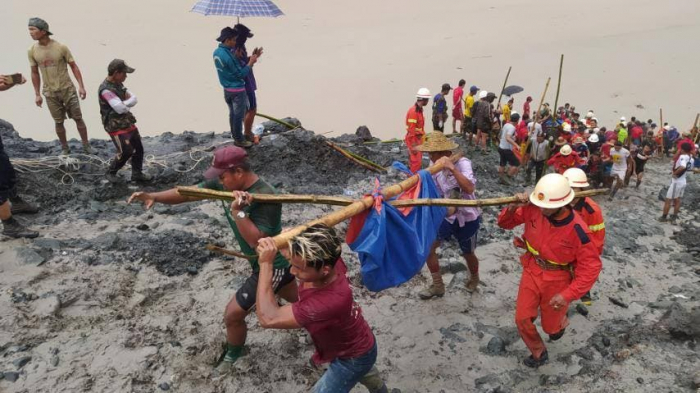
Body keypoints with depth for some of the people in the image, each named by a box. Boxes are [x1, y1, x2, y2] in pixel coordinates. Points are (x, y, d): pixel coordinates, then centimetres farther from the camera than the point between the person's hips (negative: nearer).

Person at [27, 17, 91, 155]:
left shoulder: (61, 47, -12)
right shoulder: (32, 51, -3)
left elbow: (74, 66, -4)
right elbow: (35, 73, 6)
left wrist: (81, 86, -9)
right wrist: (37, 94, 6)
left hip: (68, 89, -2)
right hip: (50, 93, 2)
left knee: (78, 118, 5)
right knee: (58, 122, 8)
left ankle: (86, 146, 18)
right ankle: (65, 148, 22)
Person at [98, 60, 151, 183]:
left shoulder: (118, 84, 6)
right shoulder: (105, 90, -22)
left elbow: (134, 98, 2)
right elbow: (120, 108, -28)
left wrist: (124, 103, -17)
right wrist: (127, 104, -7)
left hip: (128, 123, 9)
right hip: (116, 127, -9)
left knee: (138, 148, 13)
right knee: (126, 152, -7)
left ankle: (137, 173, 28)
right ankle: (110, 173, 16)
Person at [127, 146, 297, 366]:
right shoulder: (225, 183, -8)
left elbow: (258, 242, -37)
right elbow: (190, 192, -9)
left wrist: (238, 212, -41)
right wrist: (154, 196, -22)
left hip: (271, 265, -9)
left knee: (233, 314, 2)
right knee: (296, 299, 29)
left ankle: (232, 357, 30)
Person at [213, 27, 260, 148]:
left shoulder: (216, 52, 1)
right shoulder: (228, 56, -26)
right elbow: (241, 74, -21)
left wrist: (236, 57, -1)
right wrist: (251, 62, -13)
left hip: (227, 89, 9)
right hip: (237, 90, -9)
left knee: (232, 113, 20)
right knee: (239, 115, 3)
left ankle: (234, 136, 32)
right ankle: (239, 140, 13)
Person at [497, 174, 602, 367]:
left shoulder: (577, 230, -29)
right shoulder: (533, 209, -20)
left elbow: (591, 267, -21)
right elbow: (504, 223, -6)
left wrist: (568, 294, -27)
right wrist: (512, 208, -29)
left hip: (557, 281, -3)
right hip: (532, 272, 3)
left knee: (550, 327, 17)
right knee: (522, 319, 4)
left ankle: (560, 322, 55)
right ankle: (538, 353, 32)